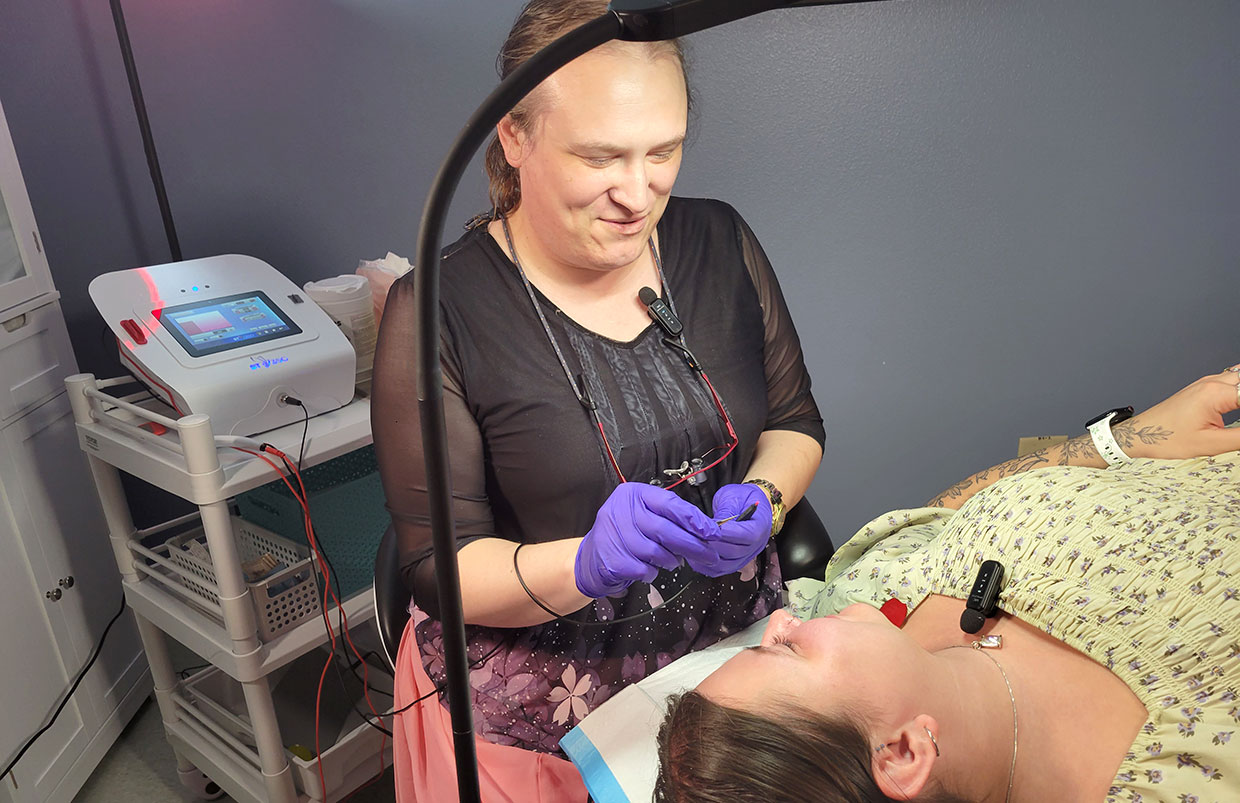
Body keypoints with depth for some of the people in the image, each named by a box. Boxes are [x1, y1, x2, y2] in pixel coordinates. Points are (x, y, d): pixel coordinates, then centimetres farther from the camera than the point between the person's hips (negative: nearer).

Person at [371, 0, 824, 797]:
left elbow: (795, 421, 3)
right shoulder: (438, 312, -18)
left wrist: (761, 499, -18)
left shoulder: (720, 243, -6)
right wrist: (585, 566, -34)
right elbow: (438, 568, -16)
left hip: (734, 647, 4)